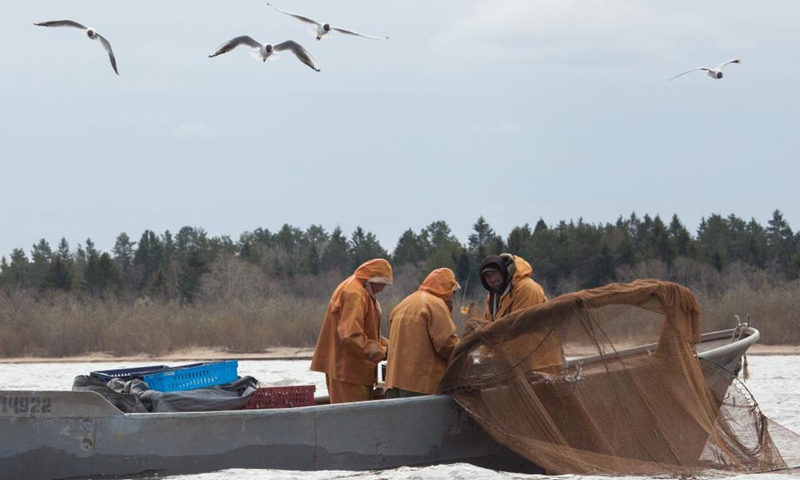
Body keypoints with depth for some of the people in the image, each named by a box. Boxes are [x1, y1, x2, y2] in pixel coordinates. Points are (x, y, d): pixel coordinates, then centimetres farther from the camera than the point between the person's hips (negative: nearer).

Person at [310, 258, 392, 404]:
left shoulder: (362, 293, 18)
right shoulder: (354, 294, -17)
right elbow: (350, 336, -25)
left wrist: (387, 345, 8)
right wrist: (381, 353, -21)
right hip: (347, 369, -11)